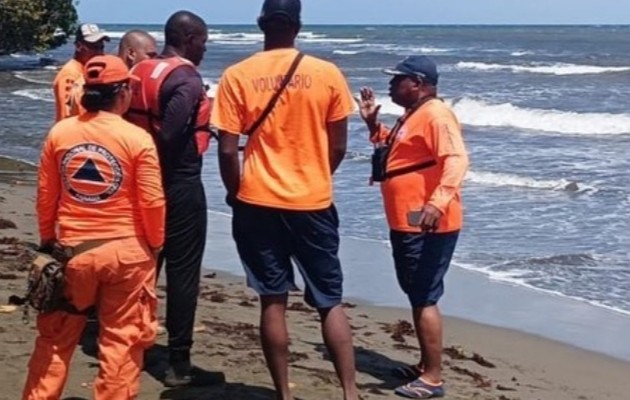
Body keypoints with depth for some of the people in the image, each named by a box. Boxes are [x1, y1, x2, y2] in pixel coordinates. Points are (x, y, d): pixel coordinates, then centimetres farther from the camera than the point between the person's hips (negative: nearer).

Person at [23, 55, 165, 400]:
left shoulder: (59, 133, -2)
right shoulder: (137, 139, -11)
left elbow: (45, 195, 5)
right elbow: (152, 202, -9)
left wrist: (47, 239, 20)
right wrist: (155, 244, 7)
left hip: (72, 249, 3)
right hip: (126, 250, -3)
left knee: (56, 336, 17)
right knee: (121, 339, 9)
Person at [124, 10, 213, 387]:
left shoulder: (141, 72, 9)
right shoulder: (187, 79, -15)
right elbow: (170, 133, -26)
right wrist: (164, 172, -11)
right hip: (180, 185, -8)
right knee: (182, 272, -1)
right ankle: (179, 364, 3)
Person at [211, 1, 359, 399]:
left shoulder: (237, 76, -6)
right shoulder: (328, 74, -4)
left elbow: (228, 150, -7)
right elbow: (338, 147, 2)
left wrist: (235, 192, 11)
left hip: (259, 203, 0)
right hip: (314, 204, 0)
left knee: (273, 301, 9)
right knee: (331, 302, 11)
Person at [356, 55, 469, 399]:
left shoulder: (436, 114, -16)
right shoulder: (412, 115, 17)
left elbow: (457, 159, -29)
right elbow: (394, 152, 33)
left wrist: (439, 202, -43)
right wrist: (373, 123, 19)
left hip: (427, 226, -11)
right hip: (406, 224, 11)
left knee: (424, 299, -8)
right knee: (417, 296, 17)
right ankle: (425, 366, 27)